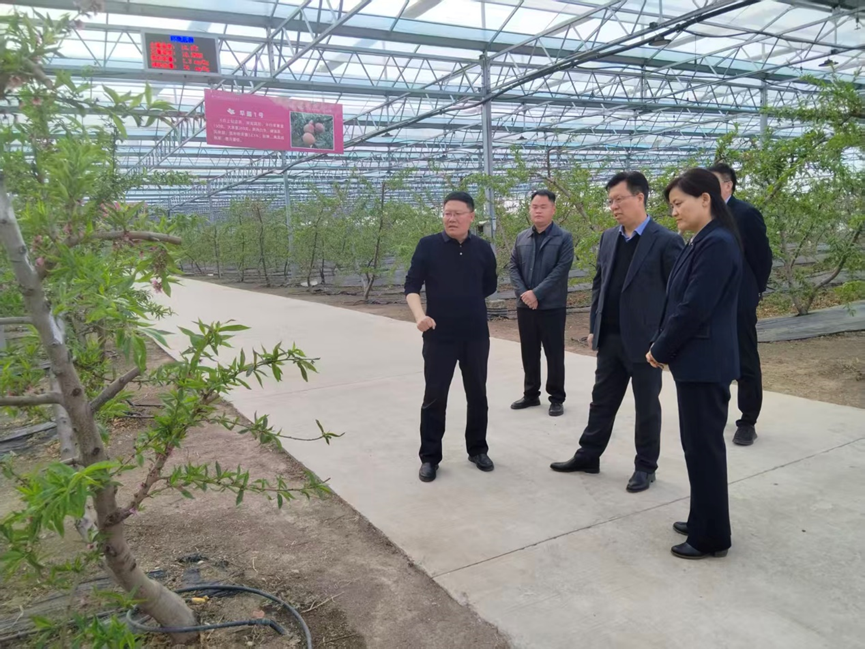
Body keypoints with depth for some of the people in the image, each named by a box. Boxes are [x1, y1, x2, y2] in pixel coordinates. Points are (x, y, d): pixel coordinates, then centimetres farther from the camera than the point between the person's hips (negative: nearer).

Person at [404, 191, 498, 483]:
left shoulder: (483, 249, 1)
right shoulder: (427, 246, -5)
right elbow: (411, 286, -7)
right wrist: (420, 315, -23)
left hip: (476, 336, 2)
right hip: (439, 337, -2)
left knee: (477, 395, 12)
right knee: (434, 397, 3)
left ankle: (478, 450, 29)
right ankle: (429, 456, 16)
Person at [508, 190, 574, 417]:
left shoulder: (564, 238, -3)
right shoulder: (521, 238, 11)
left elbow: (561, 270, -12)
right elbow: (513, 267, 6)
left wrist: (536, 293, -17)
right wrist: (523, 292, -10)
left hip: (552, 307, -4)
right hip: (525, 306, 4)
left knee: (554, 354, 3)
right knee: (529, 353, 12)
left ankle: (556, 399, 13)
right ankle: (531, 394, 25)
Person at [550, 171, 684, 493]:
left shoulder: (666, 241, -10)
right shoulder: (608, 238, 8)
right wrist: (594, 327, 11)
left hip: (646, 340, -5)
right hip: (610, 338, 6)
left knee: (646, 406, 9)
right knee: (601, 401, 15)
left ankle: (645, 467, 23)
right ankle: (588, 456, 28)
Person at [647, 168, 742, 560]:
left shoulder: (717, 243, -18)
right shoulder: (703, 243, 13)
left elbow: (694, 308, -22)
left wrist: (661, 350, -10)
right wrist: (664, 346, 6)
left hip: (705, 363, -10)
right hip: (695, 360, 10)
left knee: (704, 448, 1)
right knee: (698, 446, 17)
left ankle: (712, 538, 15)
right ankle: (703, 521, 31)